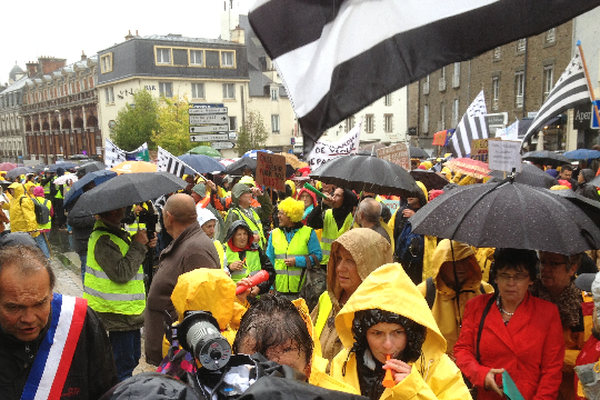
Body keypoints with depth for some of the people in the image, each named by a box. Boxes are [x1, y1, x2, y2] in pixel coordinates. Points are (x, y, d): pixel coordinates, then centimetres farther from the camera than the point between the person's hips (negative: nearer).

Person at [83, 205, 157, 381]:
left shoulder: (116, 232, 11)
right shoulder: (103, 240, -22)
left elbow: (130, 261, 20)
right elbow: (121, 273, -29)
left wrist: (144, 246, 2)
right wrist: (137, 245, -20)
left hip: (129, 309, 10)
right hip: (118, 313, -10)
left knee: (132, 357, 22)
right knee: (124, 363, -1)